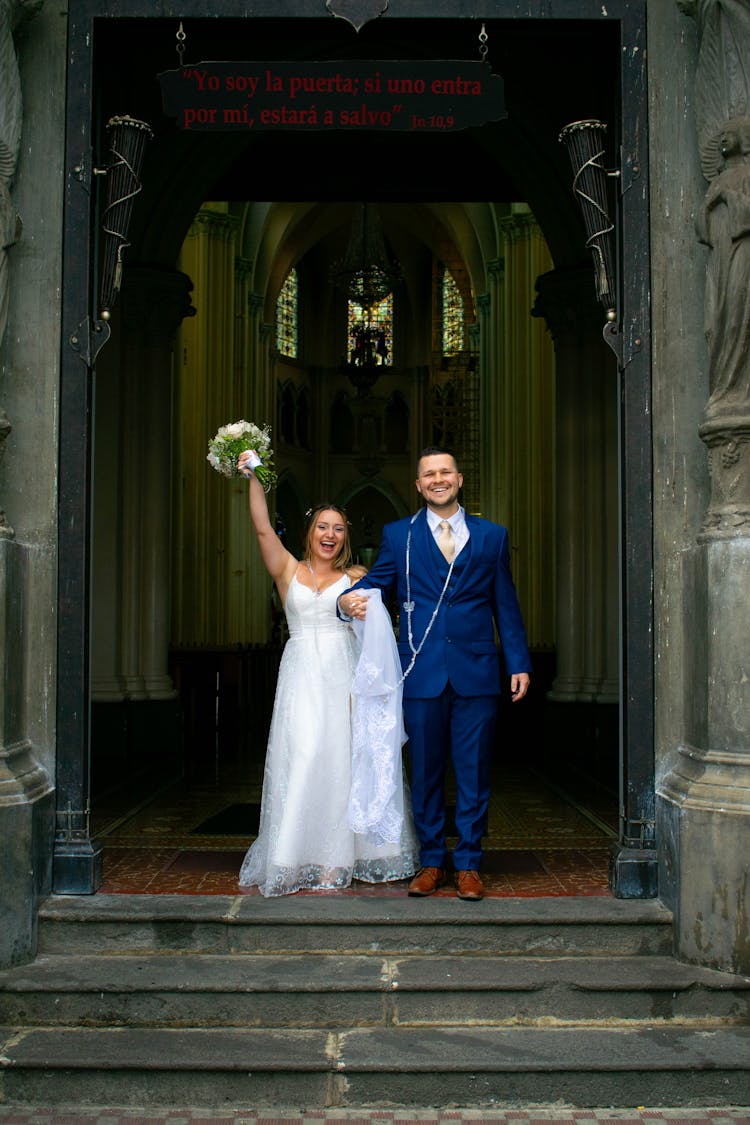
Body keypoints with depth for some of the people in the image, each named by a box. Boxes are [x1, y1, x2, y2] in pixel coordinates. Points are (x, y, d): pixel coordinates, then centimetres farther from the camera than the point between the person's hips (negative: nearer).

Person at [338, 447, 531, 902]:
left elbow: (506, 606, 10)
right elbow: (375, 584, 6)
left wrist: (519, 663, 5)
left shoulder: (492, 536, 10)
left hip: (476, 672, 0)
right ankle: (431, 862, 19)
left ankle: (469, 864, 15)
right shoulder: (398, 535, 9)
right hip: (422, 673, 0)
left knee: (474, 773, 4)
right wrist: (349, 599, -18)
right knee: (426, 774, 7)